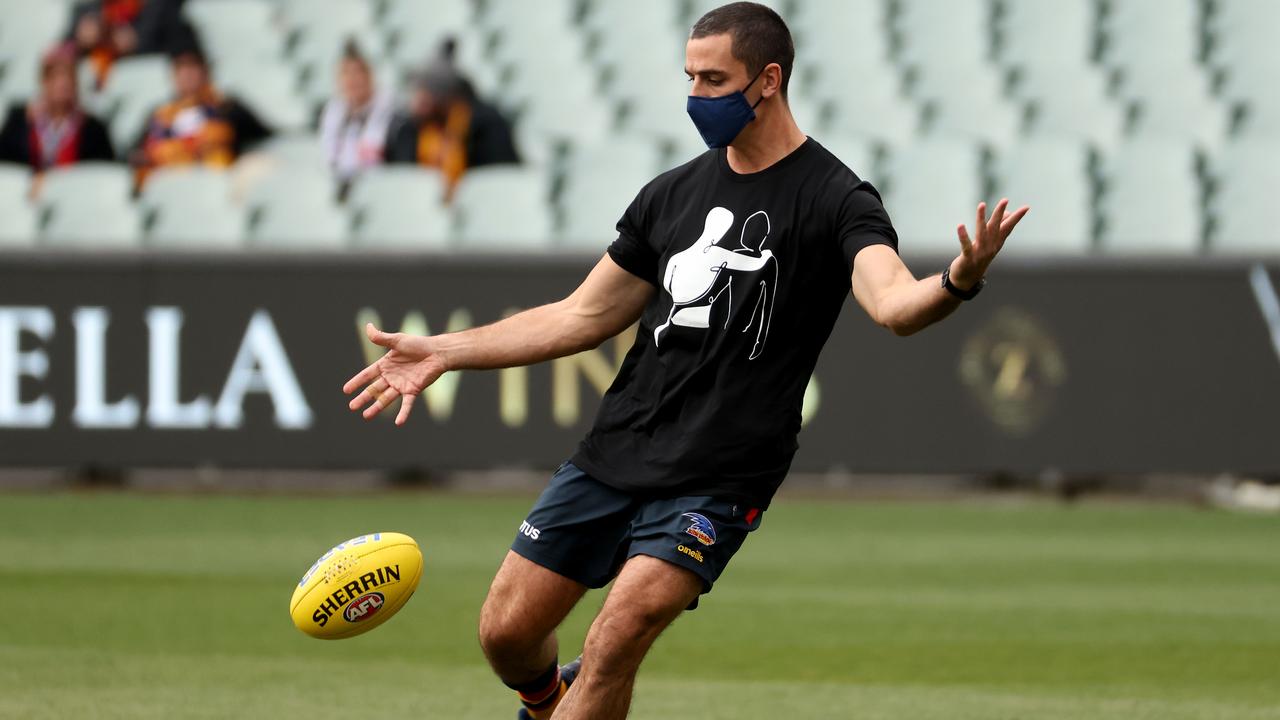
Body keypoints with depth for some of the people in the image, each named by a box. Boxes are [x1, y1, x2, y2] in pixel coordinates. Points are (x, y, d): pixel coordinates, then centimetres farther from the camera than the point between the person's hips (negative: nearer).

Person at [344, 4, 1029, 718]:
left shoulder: (835, 199, -6)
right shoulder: (675, 193, 12)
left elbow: (894, 303, -24)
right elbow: (584, 316, 20)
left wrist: (957, 282, -47)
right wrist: (443, 352, 14)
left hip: (717, 479, -6)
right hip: (615, 451, 6)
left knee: (614, 644, -22)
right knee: (507, 632, 5)